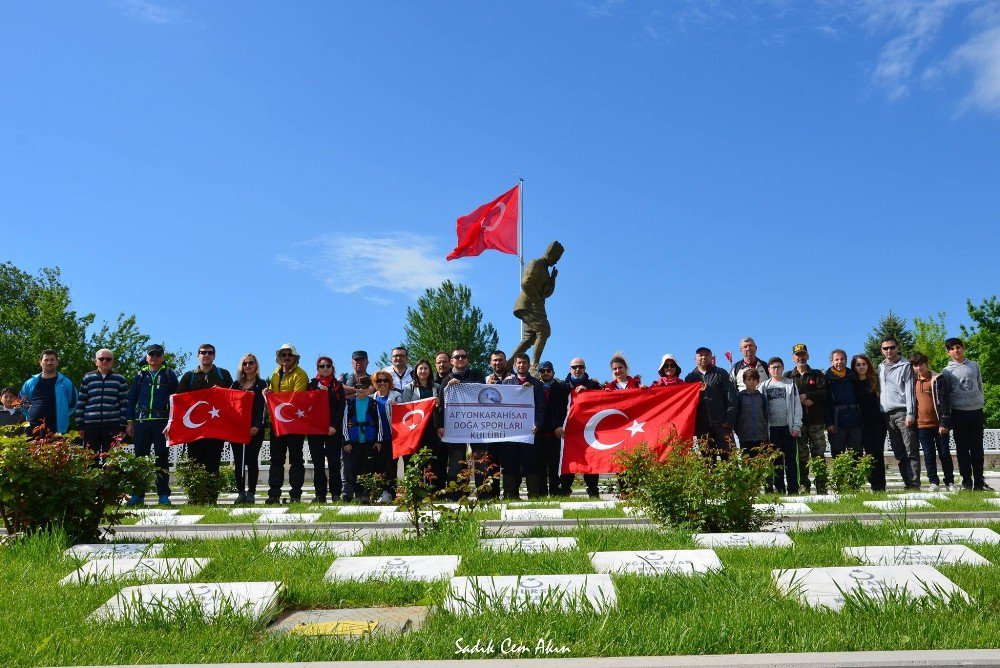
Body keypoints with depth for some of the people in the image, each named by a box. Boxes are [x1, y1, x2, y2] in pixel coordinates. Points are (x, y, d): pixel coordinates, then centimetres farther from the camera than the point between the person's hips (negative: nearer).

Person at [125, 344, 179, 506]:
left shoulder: (169, 374, 9)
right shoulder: (140, 375, 14)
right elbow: (131, 399, 15)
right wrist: (130, 421, 7)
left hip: (162, 421, -2)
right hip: (141, 421, 2)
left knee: (162, 457, 0)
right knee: (140, 456, 3)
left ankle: (163, 494, 4)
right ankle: (138, 494, 9)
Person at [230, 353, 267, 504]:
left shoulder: (261, 384, 4)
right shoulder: (236, 384, 16)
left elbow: (262, 407, -5)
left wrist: (257, 426, -16)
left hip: (254, 428, -4)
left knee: (252, 460, -2)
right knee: (238, 460, 3)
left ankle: (251, 493, 1)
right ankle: (240, 492, 8)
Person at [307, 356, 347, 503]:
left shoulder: (338, 386, 8)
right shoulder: (312, 385, 12)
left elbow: (341, 408, 0)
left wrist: (334, 426, -10)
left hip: (333, 429, -1)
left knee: (334, 462, -3)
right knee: (318, 463, 2)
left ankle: (335, 493, 1)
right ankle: (320, 494, 6)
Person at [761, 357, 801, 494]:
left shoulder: (790, 384, 8)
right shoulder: (764, 386, 8)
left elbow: (797, 406, 5)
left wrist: (796, 426, -4)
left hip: (788, 427, -1)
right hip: (772, 428, 1)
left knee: (790, 459, 0)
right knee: (776, 460, 4)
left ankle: (793, 490, 4)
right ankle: (779, 490, 9)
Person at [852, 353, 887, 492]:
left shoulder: (875, 380, 7)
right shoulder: (852, 383, 5)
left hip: (878, 421, 1)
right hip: (863, 423, -1)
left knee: (878, 453, 0)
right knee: (870, 453, -3)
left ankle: (881, 486, 5)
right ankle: (874, 484, 0)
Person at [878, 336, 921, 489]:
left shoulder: (905, 366, 3)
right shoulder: (880, 368, 18)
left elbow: (909, 391, -4)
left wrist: (910, 414, -12)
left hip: (903, 412, -5)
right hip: (888, 414, 5)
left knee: (911, 452, -7)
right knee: (899, 453, 5)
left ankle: (914, 484, -8)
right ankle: (907, 483, 9)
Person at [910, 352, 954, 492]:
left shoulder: (938, 379, -6)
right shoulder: (914, 381, 10)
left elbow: (944, 402, -10)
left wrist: (944, 423, -15)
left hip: (939, 424, -4)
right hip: (922, 425, 4)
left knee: (945, 454, 4)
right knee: (928, 455, 5)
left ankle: (950, 482, 13)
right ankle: (933, 482, 10)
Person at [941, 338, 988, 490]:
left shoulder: (974, 365, 11)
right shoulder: (947, 371, 3)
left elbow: (980, 386, 16)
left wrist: (982, 402, 10)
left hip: (976, 411, 2)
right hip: (959, 412, -2)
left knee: (977, 448, 4)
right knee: (962, 448, 2)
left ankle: (979, 481, 9)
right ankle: (966, 481, 7)